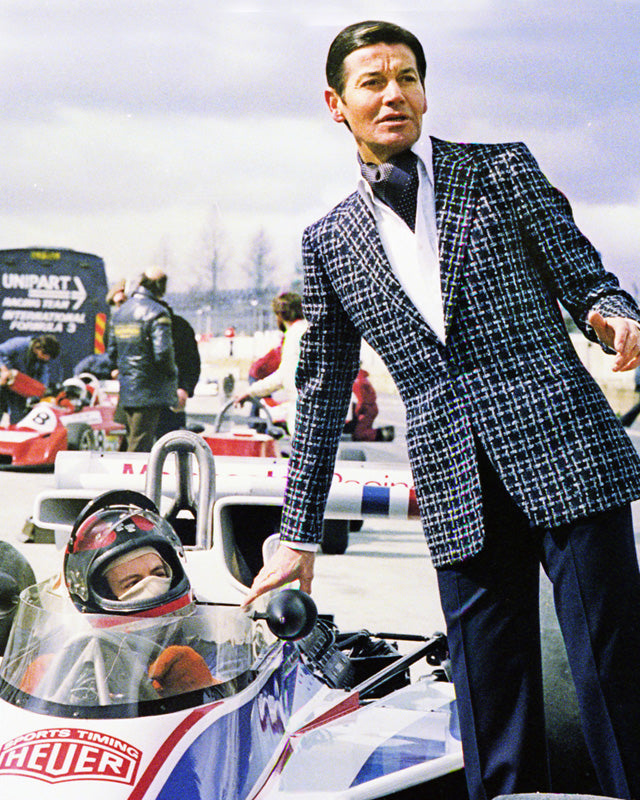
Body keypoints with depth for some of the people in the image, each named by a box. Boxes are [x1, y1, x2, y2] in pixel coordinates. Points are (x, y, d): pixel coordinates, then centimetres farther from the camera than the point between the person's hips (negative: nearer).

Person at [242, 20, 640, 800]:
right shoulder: (328, 242, 16)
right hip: (459, 496, 2)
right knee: (491, 716, 2)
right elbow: (321, 393, 19)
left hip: (563, 452, -2)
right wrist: (298, 536, 18)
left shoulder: (503, 170, 10)